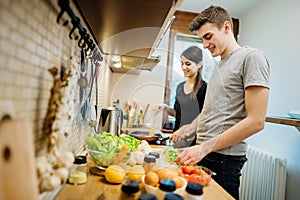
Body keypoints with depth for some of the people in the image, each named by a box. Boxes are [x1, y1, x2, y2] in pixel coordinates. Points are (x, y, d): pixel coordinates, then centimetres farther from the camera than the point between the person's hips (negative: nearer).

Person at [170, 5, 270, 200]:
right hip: (202, 152, 7)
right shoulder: (219, 65, 15)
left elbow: (256, 121, -17)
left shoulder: (251, 57, -9)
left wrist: (205, 147, -18)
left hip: (225, 158, -7)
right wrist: (191, 127, 5)